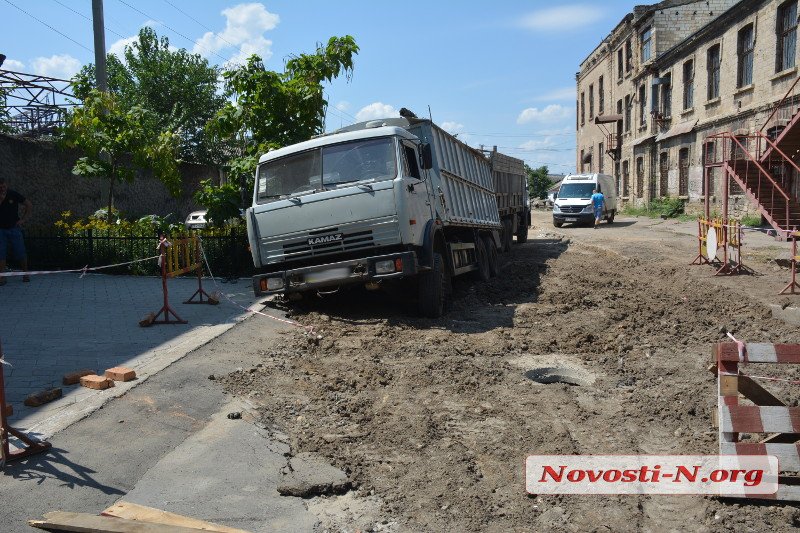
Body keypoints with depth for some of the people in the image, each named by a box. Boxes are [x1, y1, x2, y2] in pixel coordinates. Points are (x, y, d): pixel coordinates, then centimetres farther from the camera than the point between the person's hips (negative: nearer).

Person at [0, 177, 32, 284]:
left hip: (14, 228, -1)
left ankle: (25, 273, 18)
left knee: (20, 253, 1)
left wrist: (23, 219, 0)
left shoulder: (14, 195, -2)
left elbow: (29, 205, 4)